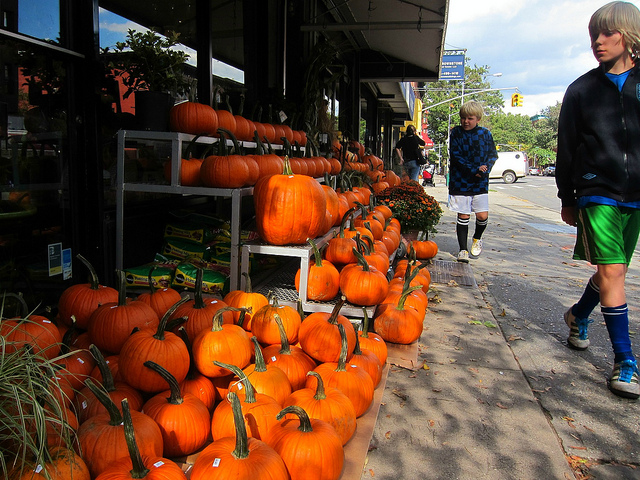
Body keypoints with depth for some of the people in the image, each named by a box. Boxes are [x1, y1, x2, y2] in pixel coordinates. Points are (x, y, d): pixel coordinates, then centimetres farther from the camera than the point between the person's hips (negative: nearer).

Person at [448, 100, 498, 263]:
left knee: (482, 215, -3)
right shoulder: (456, 133, -1)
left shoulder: (485, 134, 5)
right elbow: (456, 156, -9)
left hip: (480, 182, 2)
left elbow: (493, 155, 7)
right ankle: (463, 249, 10)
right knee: (463, 216, 0)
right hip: (460, 181, -2)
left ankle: (477, 239, 28)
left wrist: (485, 168, -13)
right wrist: (474, 170, -16)